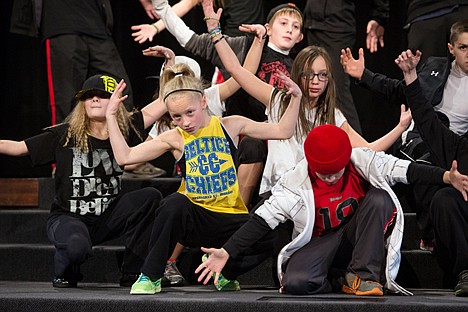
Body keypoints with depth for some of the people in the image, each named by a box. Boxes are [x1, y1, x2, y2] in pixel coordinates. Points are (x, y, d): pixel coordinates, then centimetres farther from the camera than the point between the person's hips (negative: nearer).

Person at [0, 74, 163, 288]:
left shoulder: (126, 131, 1)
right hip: (68, 217, -4)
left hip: (107, 218, 4)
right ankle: (64, 274, 2)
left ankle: (132, 273, -11)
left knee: (150, 196, -21)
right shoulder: (64, 135, -5)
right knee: (77, 246, -39)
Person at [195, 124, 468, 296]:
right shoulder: (297, 183, -15)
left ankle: (362, 275, -20)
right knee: (294, 282, -34)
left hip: (358, 235, 2)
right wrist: (227, 252, -22)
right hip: (319, 242, -2)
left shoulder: (363, 163, -13)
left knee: (380, 198, -27)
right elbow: (263, 220, -15)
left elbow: (408, 171, -16)